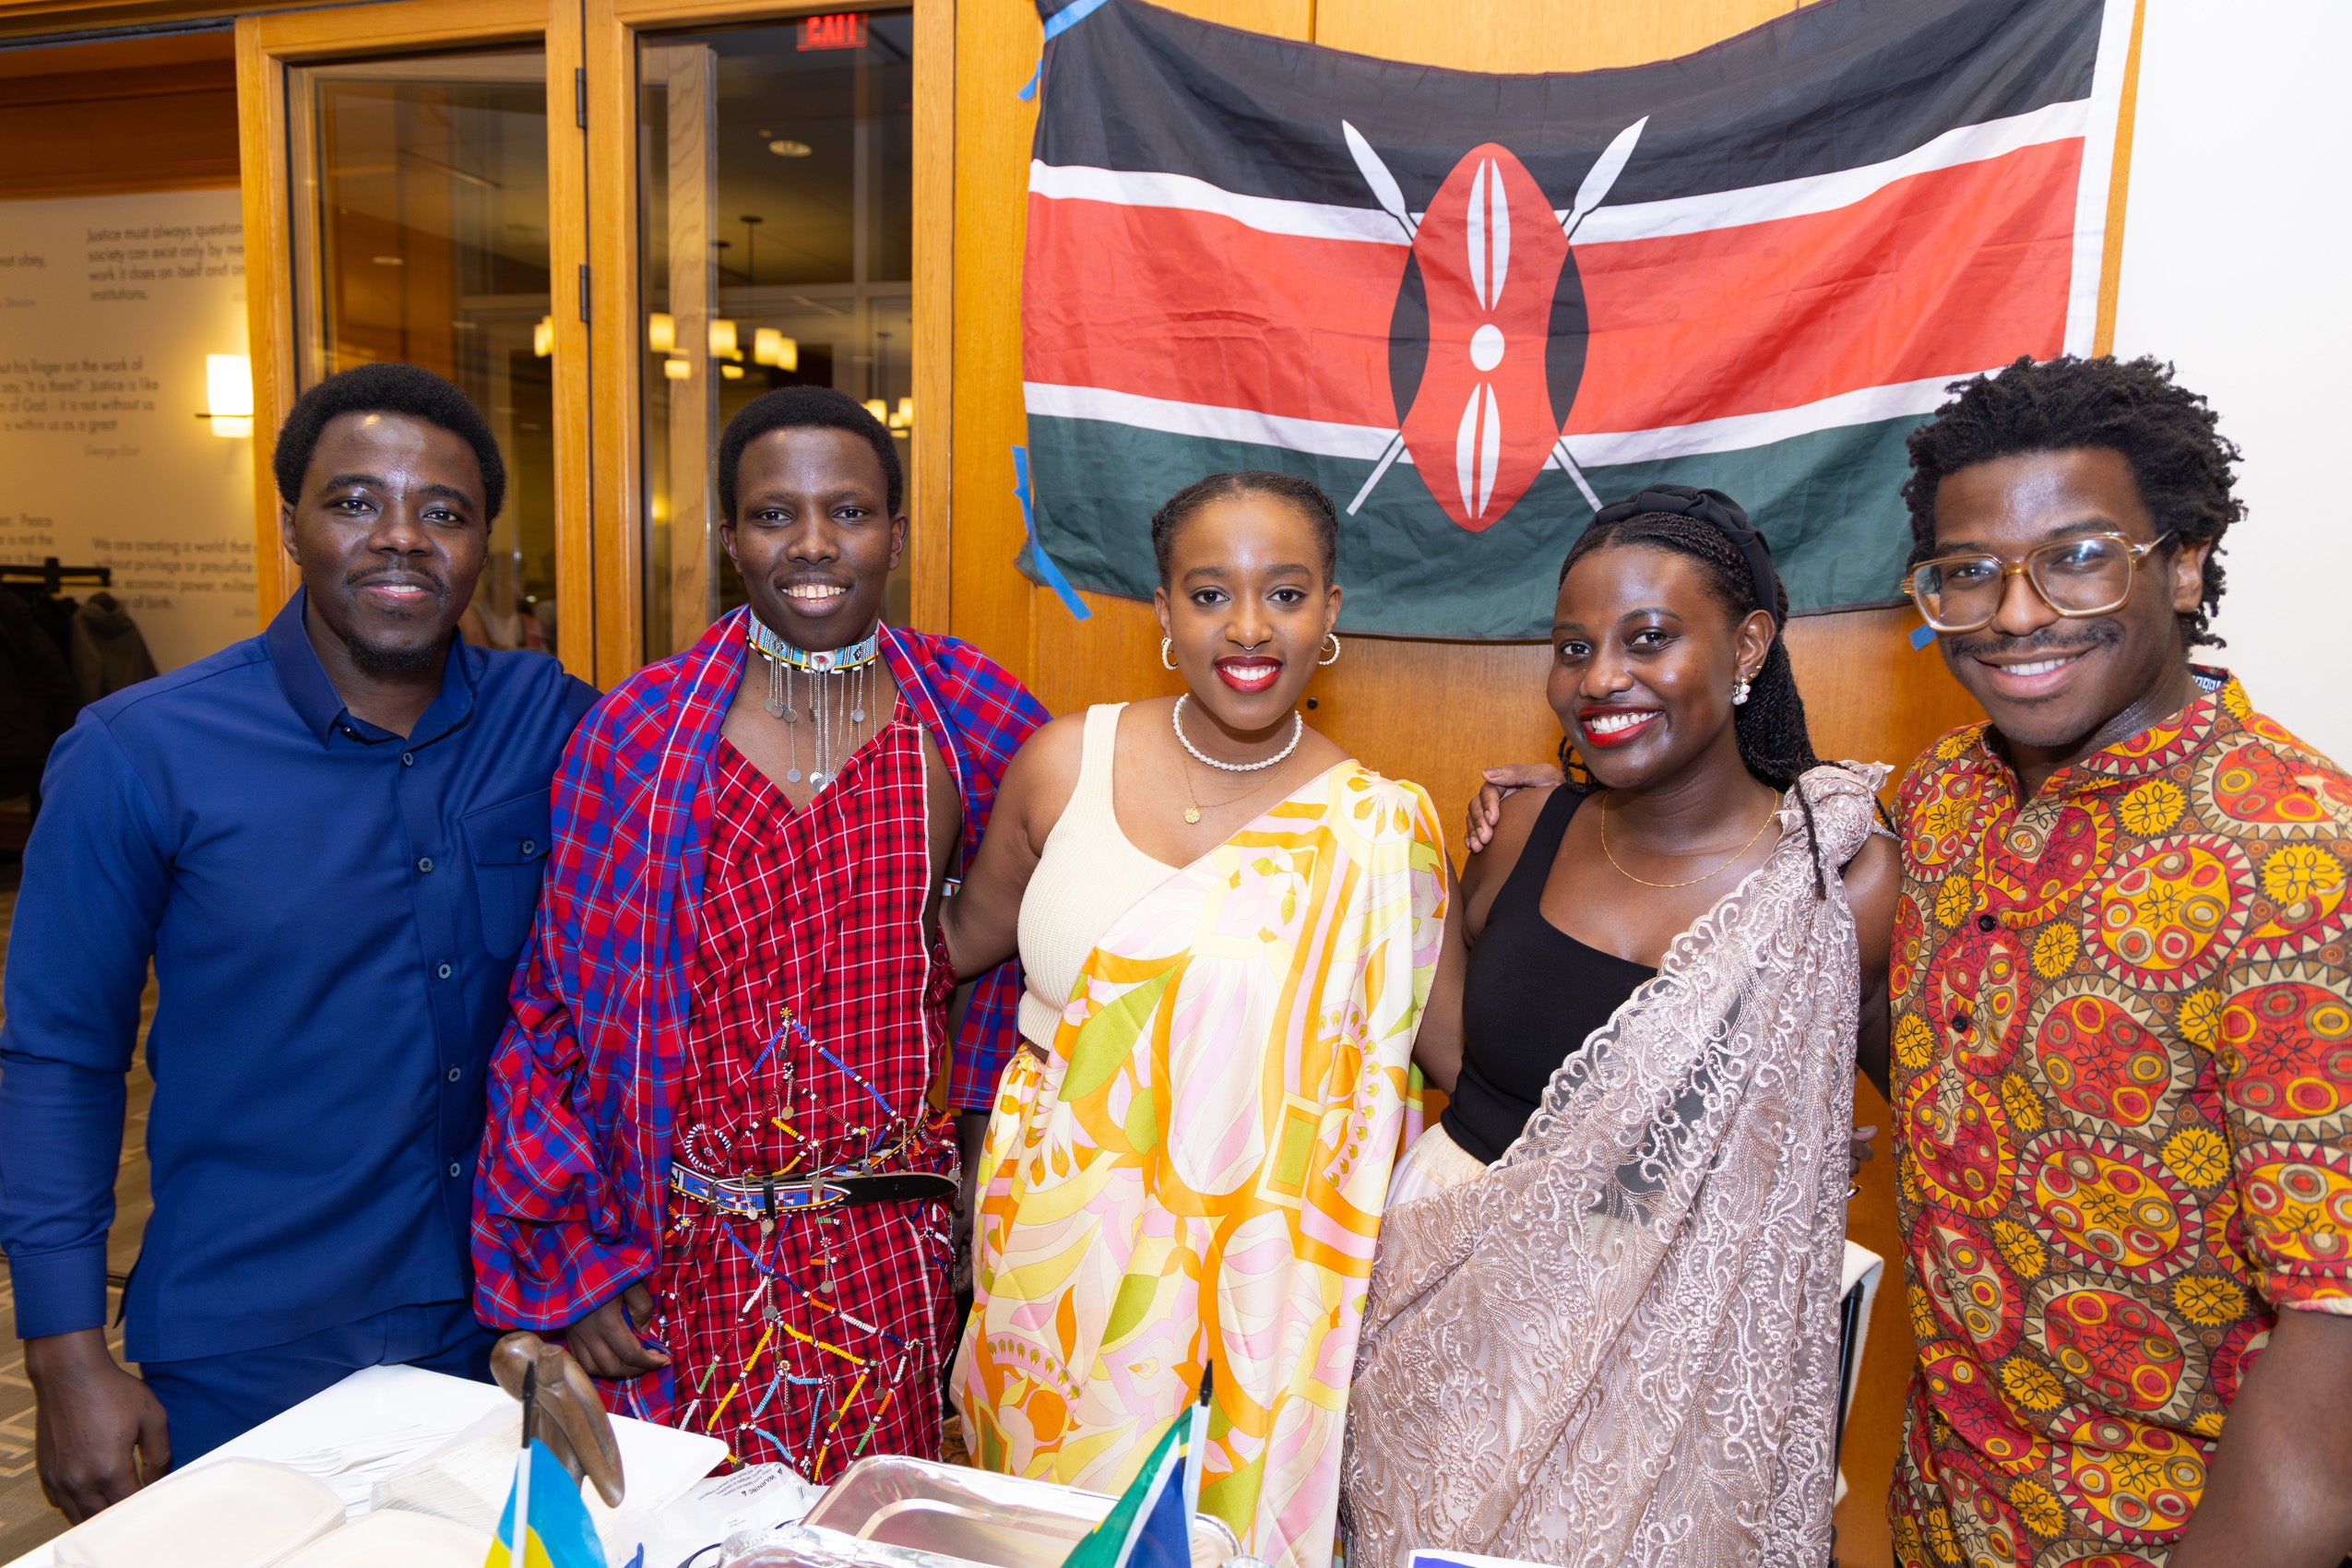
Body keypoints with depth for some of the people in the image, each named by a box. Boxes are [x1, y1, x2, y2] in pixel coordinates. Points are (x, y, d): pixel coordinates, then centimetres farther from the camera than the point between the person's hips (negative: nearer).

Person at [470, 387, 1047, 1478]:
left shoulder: (978, 724, -4)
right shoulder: (637, 734, -7)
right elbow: (552, 1004, -2)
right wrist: (572, 1261, -3)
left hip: (900, 1256, 1)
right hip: (696, 1256, -1)